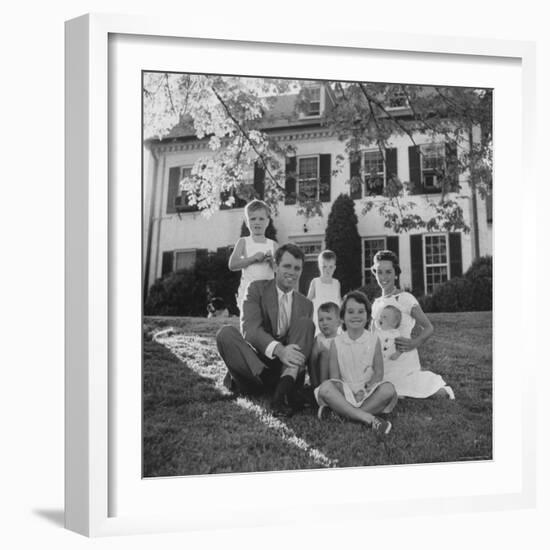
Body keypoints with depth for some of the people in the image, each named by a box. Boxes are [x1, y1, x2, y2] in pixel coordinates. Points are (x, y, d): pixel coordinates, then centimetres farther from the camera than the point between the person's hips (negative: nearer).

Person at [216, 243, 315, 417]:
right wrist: (278, 349, -34)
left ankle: (285, 385, -38)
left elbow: (307, 345, 7)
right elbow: (249, 328, -15)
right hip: (254, 368, -2)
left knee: (306, 324, -15)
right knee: (225, 333, -26)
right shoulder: (257, 289, 2)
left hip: (286, 368, 2)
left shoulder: (305, 305, 12)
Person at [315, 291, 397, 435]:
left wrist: (365, 390, -16)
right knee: (325, 387, -31)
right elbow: (334, 376, -1)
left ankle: (341, 410, -27)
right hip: (344, 392, 0)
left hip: (367, 391, 1)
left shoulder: (373, 340, 3)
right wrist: (348, 394, -17)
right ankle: (368, 418, -37)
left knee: (388, 389, -30)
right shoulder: (337, 343, 2)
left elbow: (379, 372, 1)